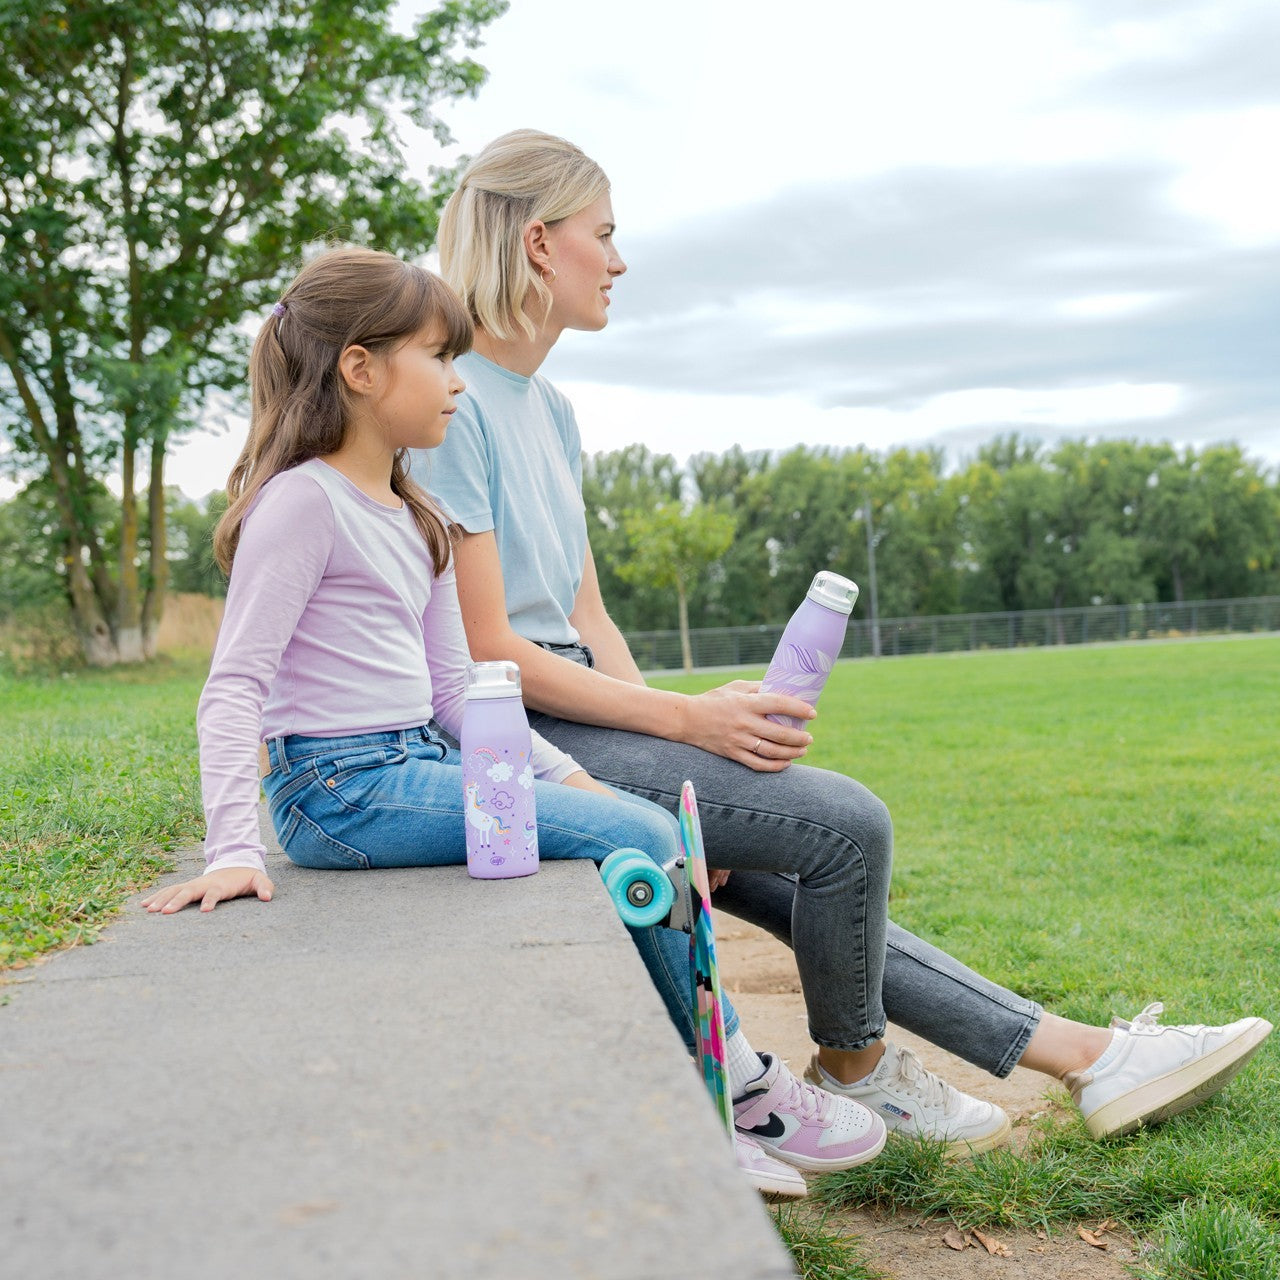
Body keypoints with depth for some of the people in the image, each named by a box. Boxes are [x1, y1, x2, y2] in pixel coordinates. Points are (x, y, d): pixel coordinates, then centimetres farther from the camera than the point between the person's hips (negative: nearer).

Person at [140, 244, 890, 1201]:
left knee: (647, 826, -2)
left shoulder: (417, 521, 17)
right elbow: (235, 686, -15)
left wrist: (559, 773, 7)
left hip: (417, 769, 9)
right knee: (639, 836, -16)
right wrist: (234, 849, -23)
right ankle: (746, 1091, 2)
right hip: (341, 788, -9)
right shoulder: (304, 498, -10)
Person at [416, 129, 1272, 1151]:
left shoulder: (548, 410, 17)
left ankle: (1086, 1057, 8)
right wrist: (681, 721, -16)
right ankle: (853, 1068, 11)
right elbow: (487, 649, -17)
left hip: (579, 708, 9)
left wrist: (678, 721, -1)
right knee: (848, 822, -14)